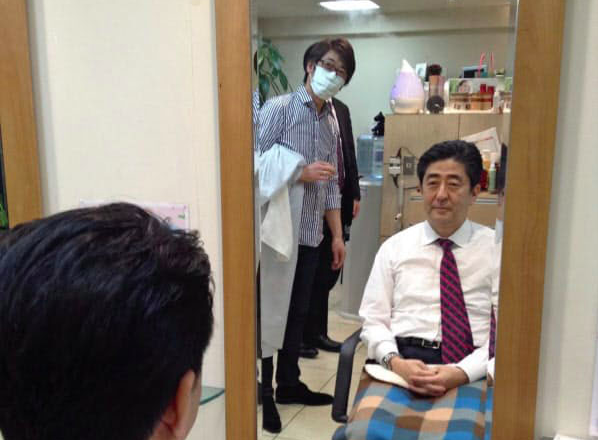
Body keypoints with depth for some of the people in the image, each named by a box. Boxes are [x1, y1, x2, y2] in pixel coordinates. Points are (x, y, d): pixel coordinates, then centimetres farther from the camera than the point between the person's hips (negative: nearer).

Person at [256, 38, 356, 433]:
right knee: (270, 312, 1)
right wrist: (301, 174, -16)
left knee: (297, 313, 16)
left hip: (310, 234, 7)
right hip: (279, 231, -7)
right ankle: (262, 392, 15)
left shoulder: (331, 122, 13)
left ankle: (288, 383, 31)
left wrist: (337, 234, 13)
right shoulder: (278, 108, -7)